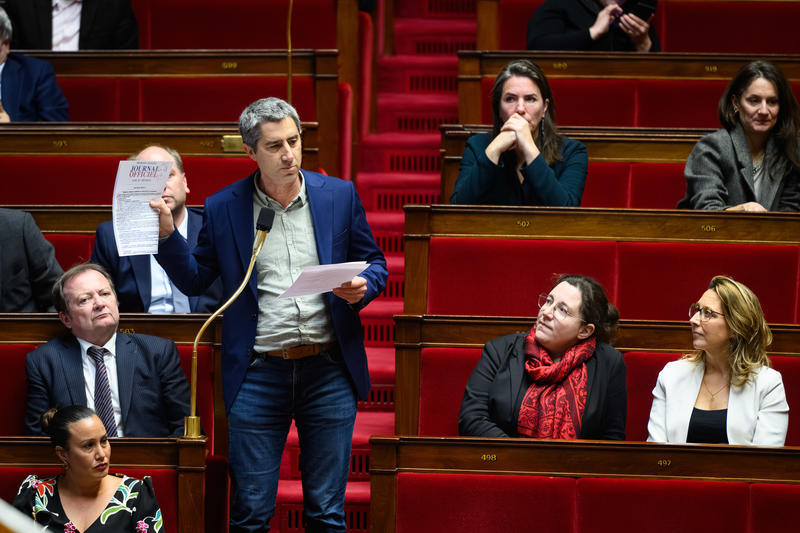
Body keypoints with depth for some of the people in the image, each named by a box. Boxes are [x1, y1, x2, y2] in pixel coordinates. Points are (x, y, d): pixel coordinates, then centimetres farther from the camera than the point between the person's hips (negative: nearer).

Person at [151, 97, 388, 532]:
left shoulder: (339, 195, 5)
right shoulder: (222, 209, 3)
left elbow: (375, 263, 13)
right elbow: (194, 281, 8)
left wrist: (362, 287, -10)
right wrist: (167, 232, -7)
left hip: (329, 370, 1)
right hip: (259, 374, -1)